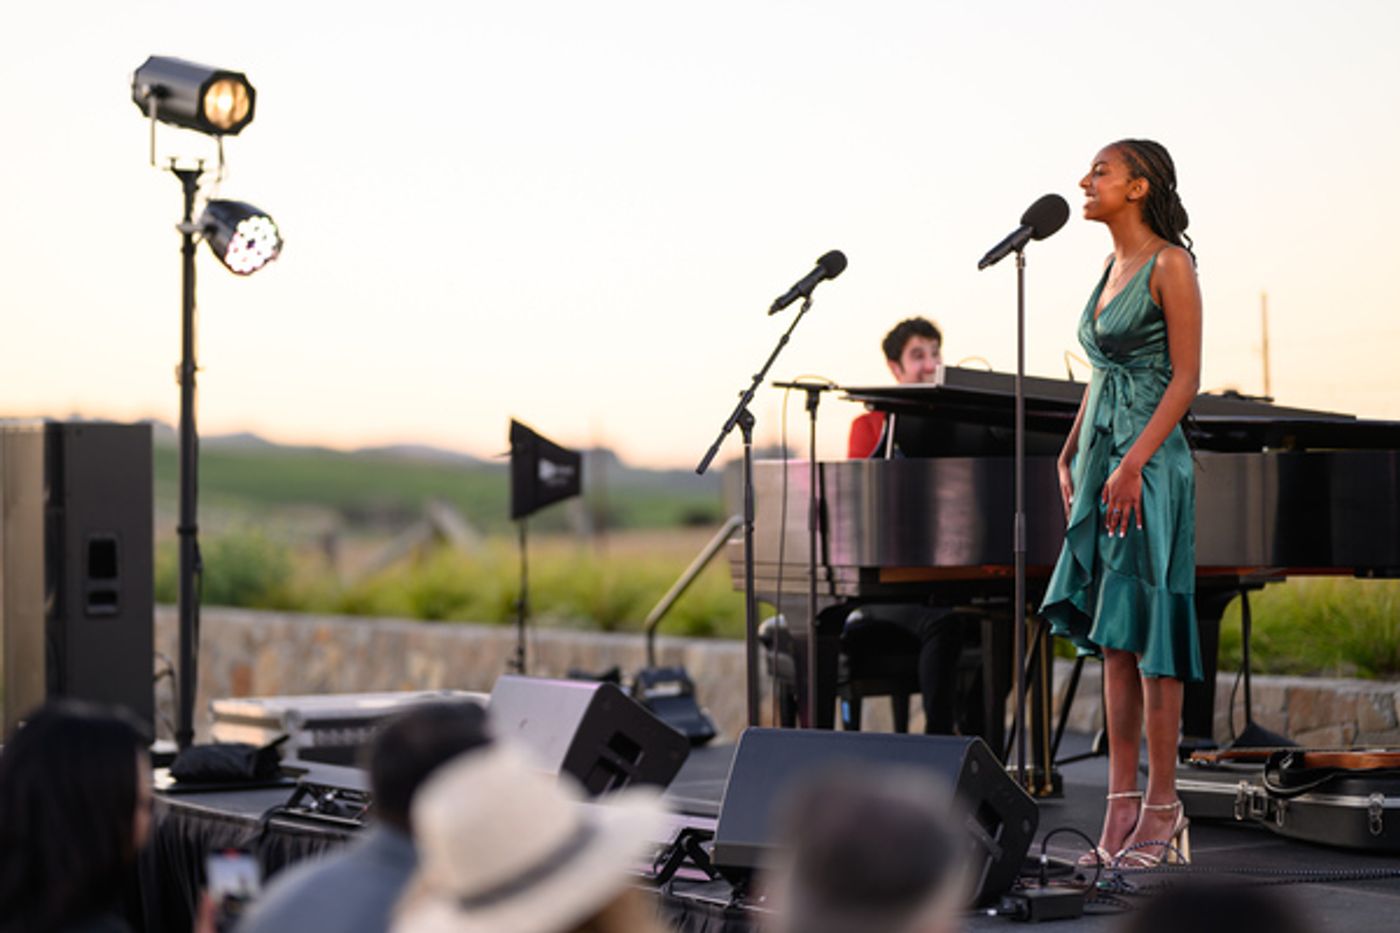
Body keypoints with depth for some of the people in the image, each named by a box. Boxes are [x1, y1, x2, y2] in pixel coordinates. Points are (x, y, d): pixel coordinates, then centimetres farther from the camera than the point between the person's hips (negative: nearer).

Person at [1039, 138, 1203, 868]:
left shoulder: (1170, 265, -8)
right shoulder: (1112, 266, 16)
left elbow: (1186, 377, -13)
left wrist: (1133, 463, -18)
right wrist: (1070, 455, 13)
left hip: (1148, 460, -8)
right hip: (1102, 459, 8)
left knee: (1146, 631, -6)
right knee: (1111, 637, 7)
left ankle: (1162, 808, 0)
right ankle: (1122, 802, 11)